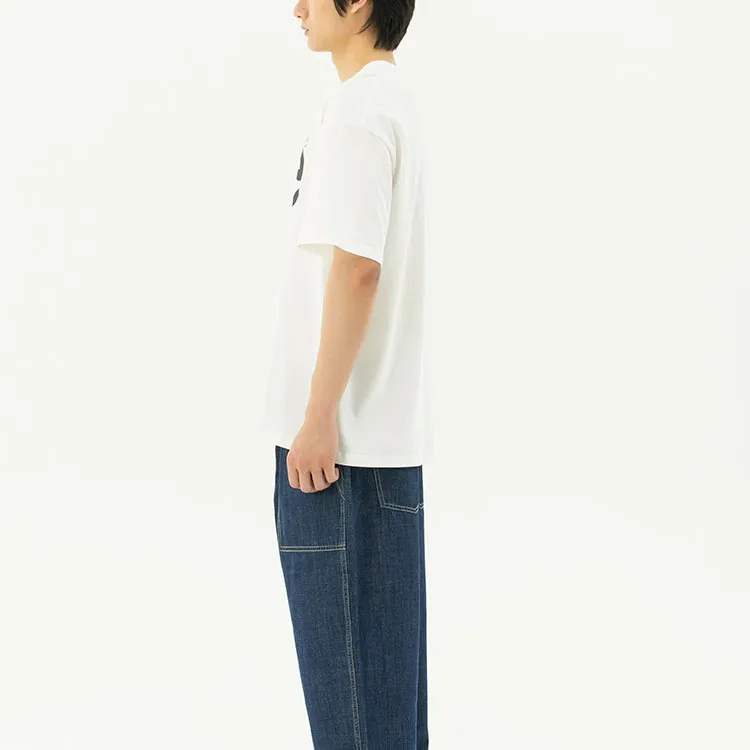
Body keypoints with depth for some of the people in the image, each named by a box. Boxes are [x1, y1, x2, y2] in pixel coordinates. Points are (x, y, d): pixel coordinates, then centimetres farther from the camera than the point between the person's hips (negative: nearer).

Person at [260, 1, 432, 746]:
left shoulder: (356, 109, -14)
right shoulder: (395, 99, 16)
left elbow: (357, 268, -21)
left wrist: (319, 417, -19)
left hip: (345, 433, -10)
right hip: (386, 428, 10)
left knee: (346, 640, 0)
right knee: (382, 638, 16)